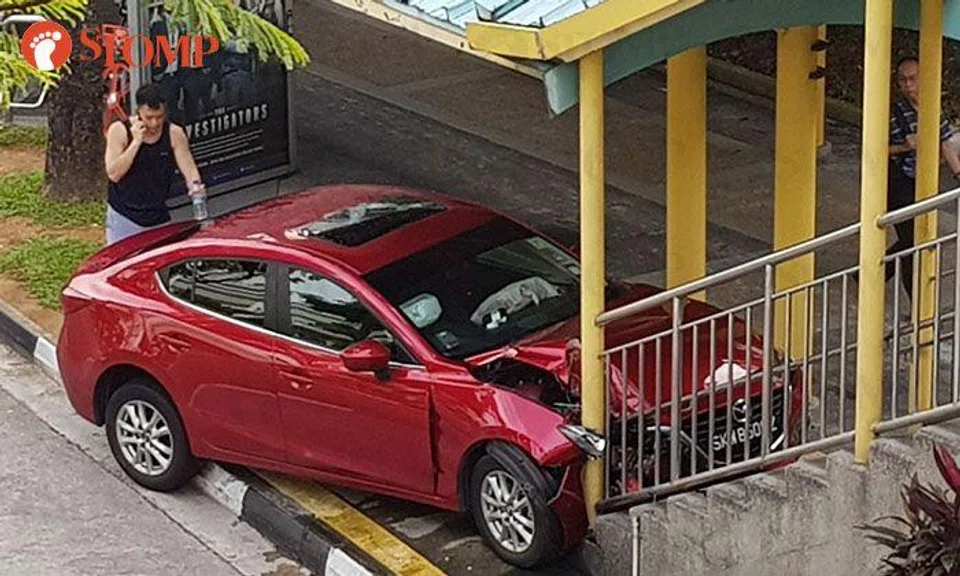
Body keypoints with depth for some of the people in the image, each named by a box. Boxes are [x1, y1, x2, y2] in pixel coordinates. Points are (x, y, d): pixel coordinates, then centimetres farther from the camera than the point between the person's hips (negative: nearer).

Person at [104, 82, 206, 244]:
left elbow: (188, 166, -6)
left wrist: (195, 184, -29)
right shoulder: (120, 131, -8)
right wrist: (136, 142, -21)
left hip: (159, 219, 2)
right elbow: (113, 174, -14)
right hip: (124, 218, -1)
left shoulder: (174, 134, -3)